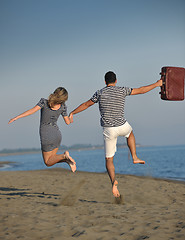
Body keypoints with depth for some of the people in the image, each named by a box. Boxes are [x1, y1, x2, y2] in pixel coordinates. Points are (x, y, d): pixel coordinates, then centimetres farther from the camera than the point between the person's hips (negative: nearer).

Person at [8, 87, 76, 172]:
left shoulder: (44, 102, -12)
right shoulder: (63, 107, -2)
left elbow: (33, 110, -24)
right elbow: (68, 122, 5)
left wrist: (16, 117, -21)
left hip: (47, 136, -4)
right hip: (57, 134, 4)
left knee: (48, 163, 7)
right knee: (52, 158, 21)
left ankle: (64, 156, -21)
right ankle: (67, 159, -9)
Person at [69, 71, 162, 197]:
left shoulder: (100, 93, 2)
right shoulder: (122, 90, 0)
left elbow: (86, 104, 11)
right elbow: (141, 90, 7)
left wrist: (72, 113, 25)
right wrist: (157, 84, 20)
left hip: (108, 130, 0)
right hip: (122, 126, 0)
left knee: (109, 160, 7)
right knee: (130, 133, 39)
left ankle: (113, 180, -18)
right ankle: (135, 157, 28)